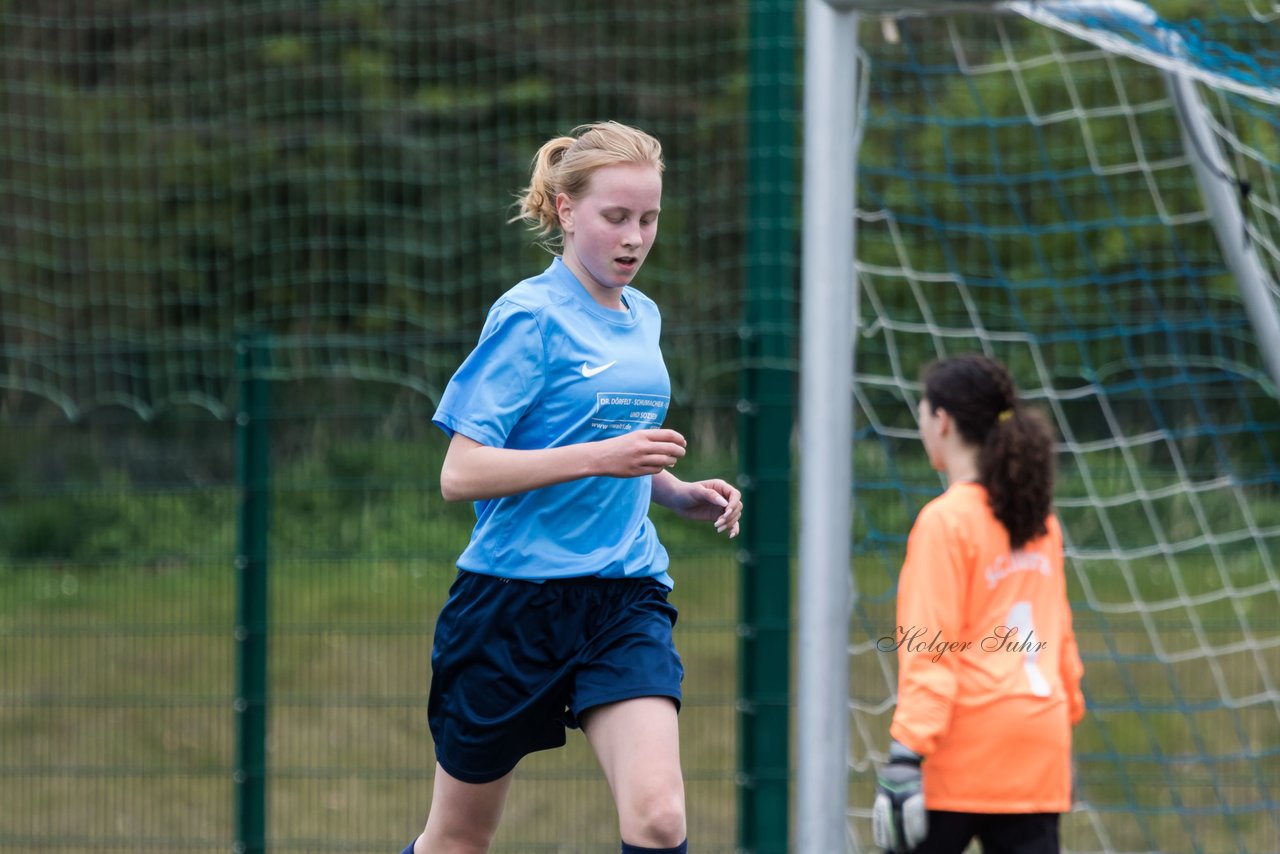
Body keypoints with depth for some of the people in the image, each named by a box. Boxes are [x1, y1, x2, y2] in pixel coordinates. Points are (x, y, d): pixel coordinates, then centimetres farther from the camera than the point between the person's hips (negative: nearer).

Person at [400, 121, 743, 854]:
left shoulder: (642, 319, 11)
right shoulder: (530, 317, -10)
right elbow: (461, 474, -17)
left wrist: (679, 493, 7)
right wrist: (600, 457, -25)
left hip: (625, 599, 5)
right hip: (515, 598, -5)